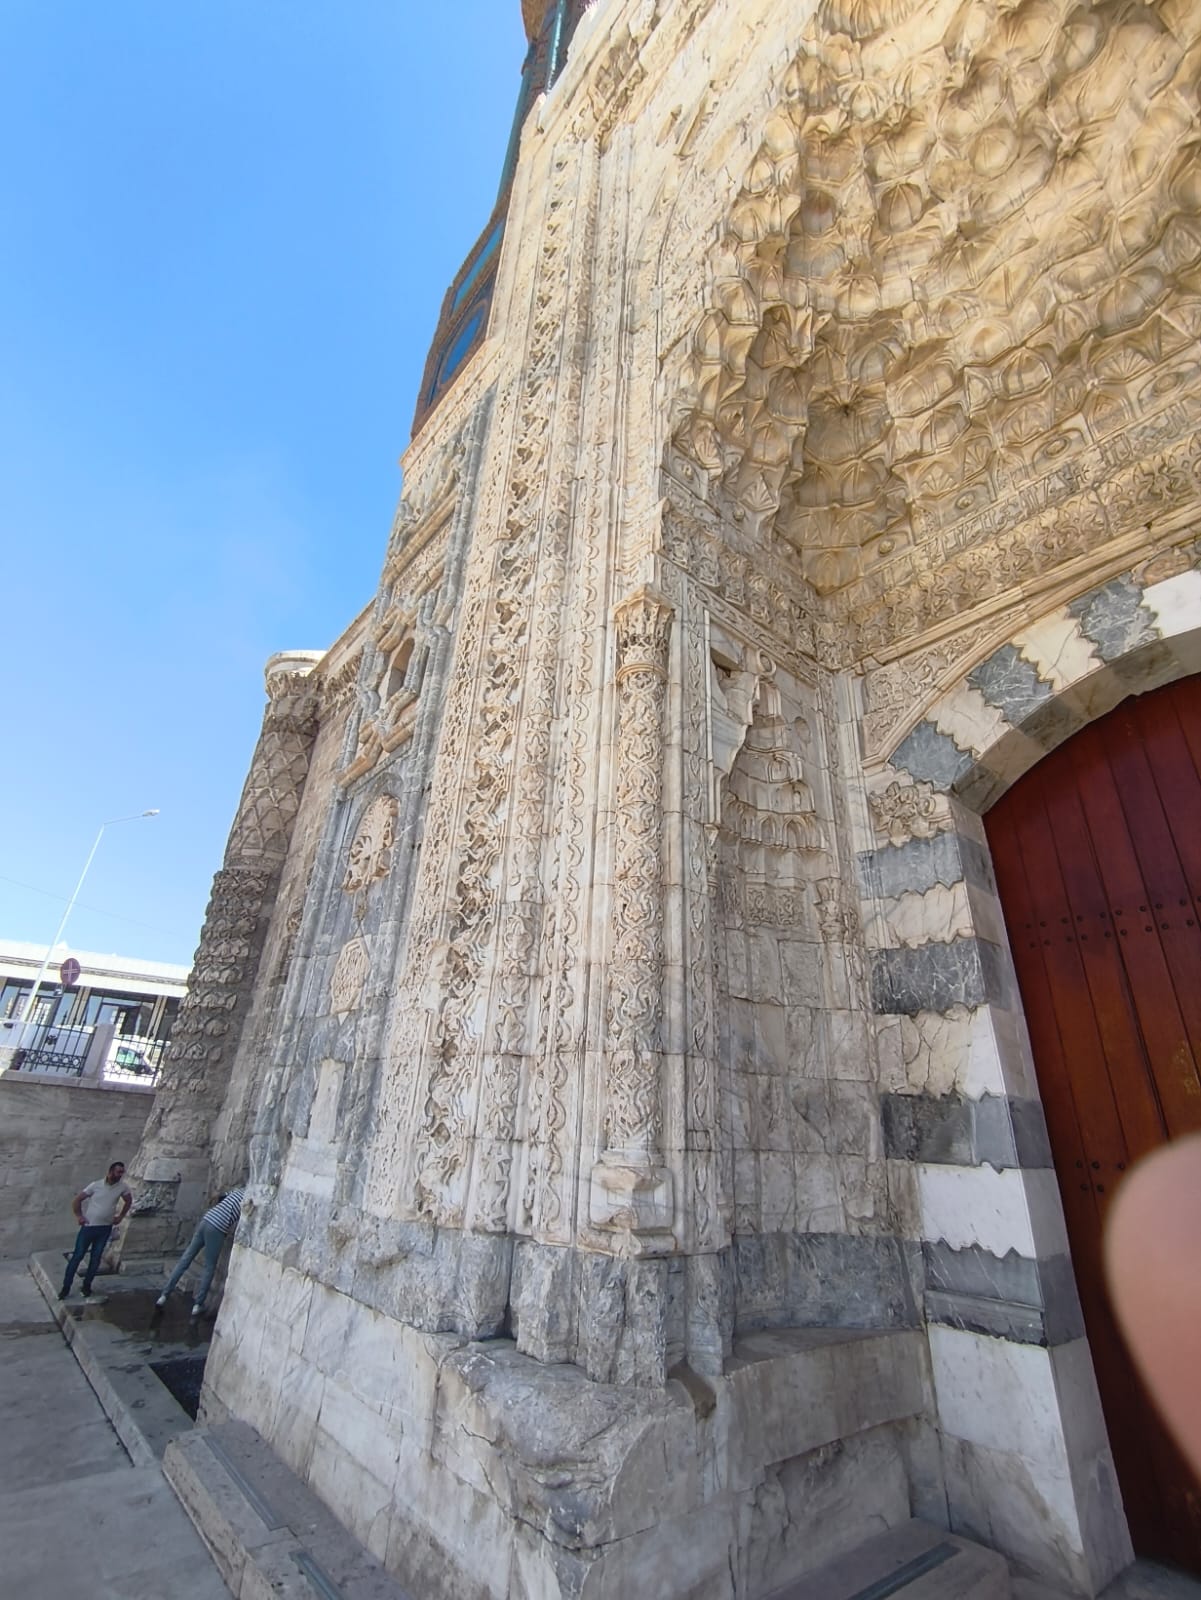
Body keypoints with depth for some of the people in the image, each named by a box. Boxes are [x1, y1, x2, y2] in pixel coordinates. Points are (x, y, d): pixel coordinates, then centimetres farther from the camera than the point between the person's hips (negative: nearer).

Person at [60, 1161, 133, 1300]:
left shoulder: (123, 1187, -8)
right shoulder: (96, 1185, -14)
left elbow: (129, 1201, 8)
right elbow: (77, 1199, -3)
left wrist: (120, 1217, 3)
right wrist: (78, 1216, -9)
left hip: (105, 1228, 2)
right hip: (89, 1226, -2)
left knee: (96, 1258, 7)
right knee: (77, 1256, 2)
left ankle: (87, 1285, 21)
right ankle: (66, 1286, 15)